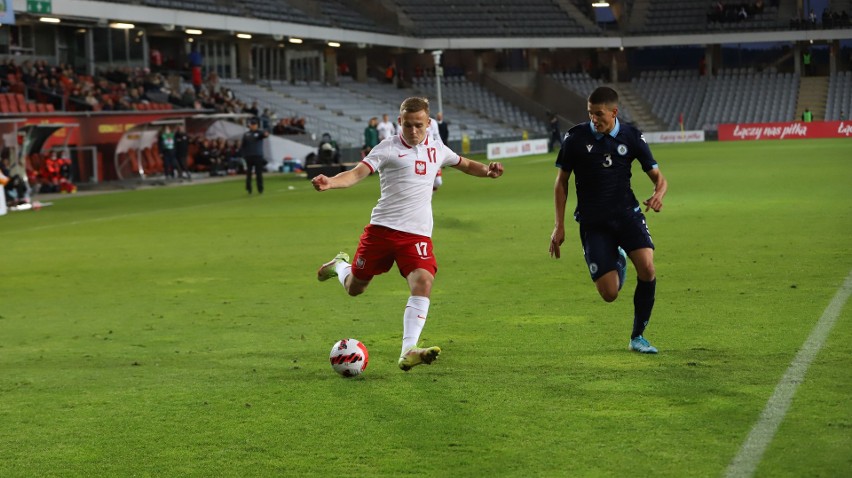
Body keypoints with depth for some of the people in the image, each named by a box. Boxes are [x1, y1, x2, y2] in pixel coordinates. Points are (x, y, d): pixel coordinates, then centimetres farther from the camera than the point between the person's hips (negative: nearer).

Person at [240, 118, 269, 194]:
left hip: (258, 156, -2)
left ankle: (260, 189, 1)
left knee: (259, 173, -3)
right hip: (248, 156, 2)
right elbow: (242, 146, 11)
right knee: (248, 173, 4)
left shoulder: (259, 133, 4)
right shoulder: (246, 135, 10)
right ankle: (248, 189, 11)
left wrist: (266, 134, -43)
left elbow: (264, 135, -19)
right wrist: (243, 154, 0)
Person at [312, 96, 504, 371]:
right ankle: (340, 265, 46)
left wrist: (487, 170, 8)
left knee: (423, 282, -23)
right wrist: (330, 182, -33)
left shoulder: (437, 150, 12)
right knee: (354, 288, 8)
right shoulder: (387, 149, -3)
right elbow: (357, 173, -13)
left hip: (418, 234, 2)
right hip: (382, 229, -2)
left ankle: (408, 352, -27)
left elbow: (465, 165, 29)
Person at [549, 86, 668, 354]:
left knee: (647, 267, -25)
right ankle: (617, 262, 31)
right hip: (592, 221, -1)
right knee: (609, 294, -9)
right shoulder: (575, 138, -5)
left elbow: (657, 176, 4)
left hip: (626, 213, 1)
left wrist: (659, 194, -20)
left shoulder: (632, 137, -2)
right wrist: (559, 227, 3)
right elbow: (561, 182, 6)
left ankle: (637, 337, -5)